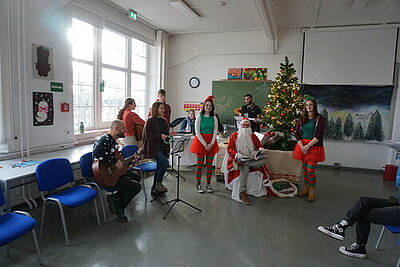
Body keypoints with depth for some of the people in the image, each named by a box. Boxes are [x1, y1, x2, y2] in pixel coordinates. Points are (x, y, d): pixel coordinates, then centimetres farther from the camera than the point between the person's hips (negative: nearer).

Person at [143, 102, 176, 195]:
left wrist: (169, 135, 4)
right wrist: (160, 136, -22)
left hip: (163, 148, 8)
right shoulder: (150, 121, -8)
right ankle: (158, 183, -7)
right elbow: (147, 136, -15)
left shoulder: (163, 121, 15)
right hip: (153, 148, -8)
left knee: (159, 167, 10)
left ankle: (155, 188, 23)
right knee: (165, 163, -25)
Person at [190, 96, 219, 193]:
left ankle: (208, 184, 16)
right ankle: (198, 184, 9)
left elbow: (215, 132, 3)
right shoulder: (199, 117, -2)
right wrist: (204, 144, -13)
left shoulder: (214, 118, 6)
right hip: (200, 141, -3)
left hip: (211, 143, 3)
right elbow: (197, 132, -6)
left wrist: (211, 143, -10)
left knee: (209, 164, 7)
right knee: (199, 164, 0)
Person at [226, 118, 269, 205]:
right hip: (238, 158, -3)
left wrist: (260, 150, -7)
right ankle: (242, 193, -38)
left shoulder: (253, 136, 18)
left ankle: (241, 163, -35)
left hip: (251, 159, 3)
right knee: (245, 167, -37)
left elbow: (259, 146, 18)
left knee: (264, 160, -26)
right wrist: (237, 155, -18)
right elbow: (229, 149, 1)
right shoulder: (234, 136, 9)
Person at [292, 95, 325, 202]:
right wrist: (302, 146, -9)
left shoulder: (320, 119, -3)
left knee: (310, 170, -6)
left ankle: (312, 191, 9)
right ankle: (306, 188, 24)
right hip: (302, 146, 4)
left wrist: (308, 146, -17)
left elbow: (318, 136, -10)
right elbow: (297, 133, 4)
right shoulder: (301, 119, 9)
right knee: (304, 169, 9)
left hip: (314, 146, -4)